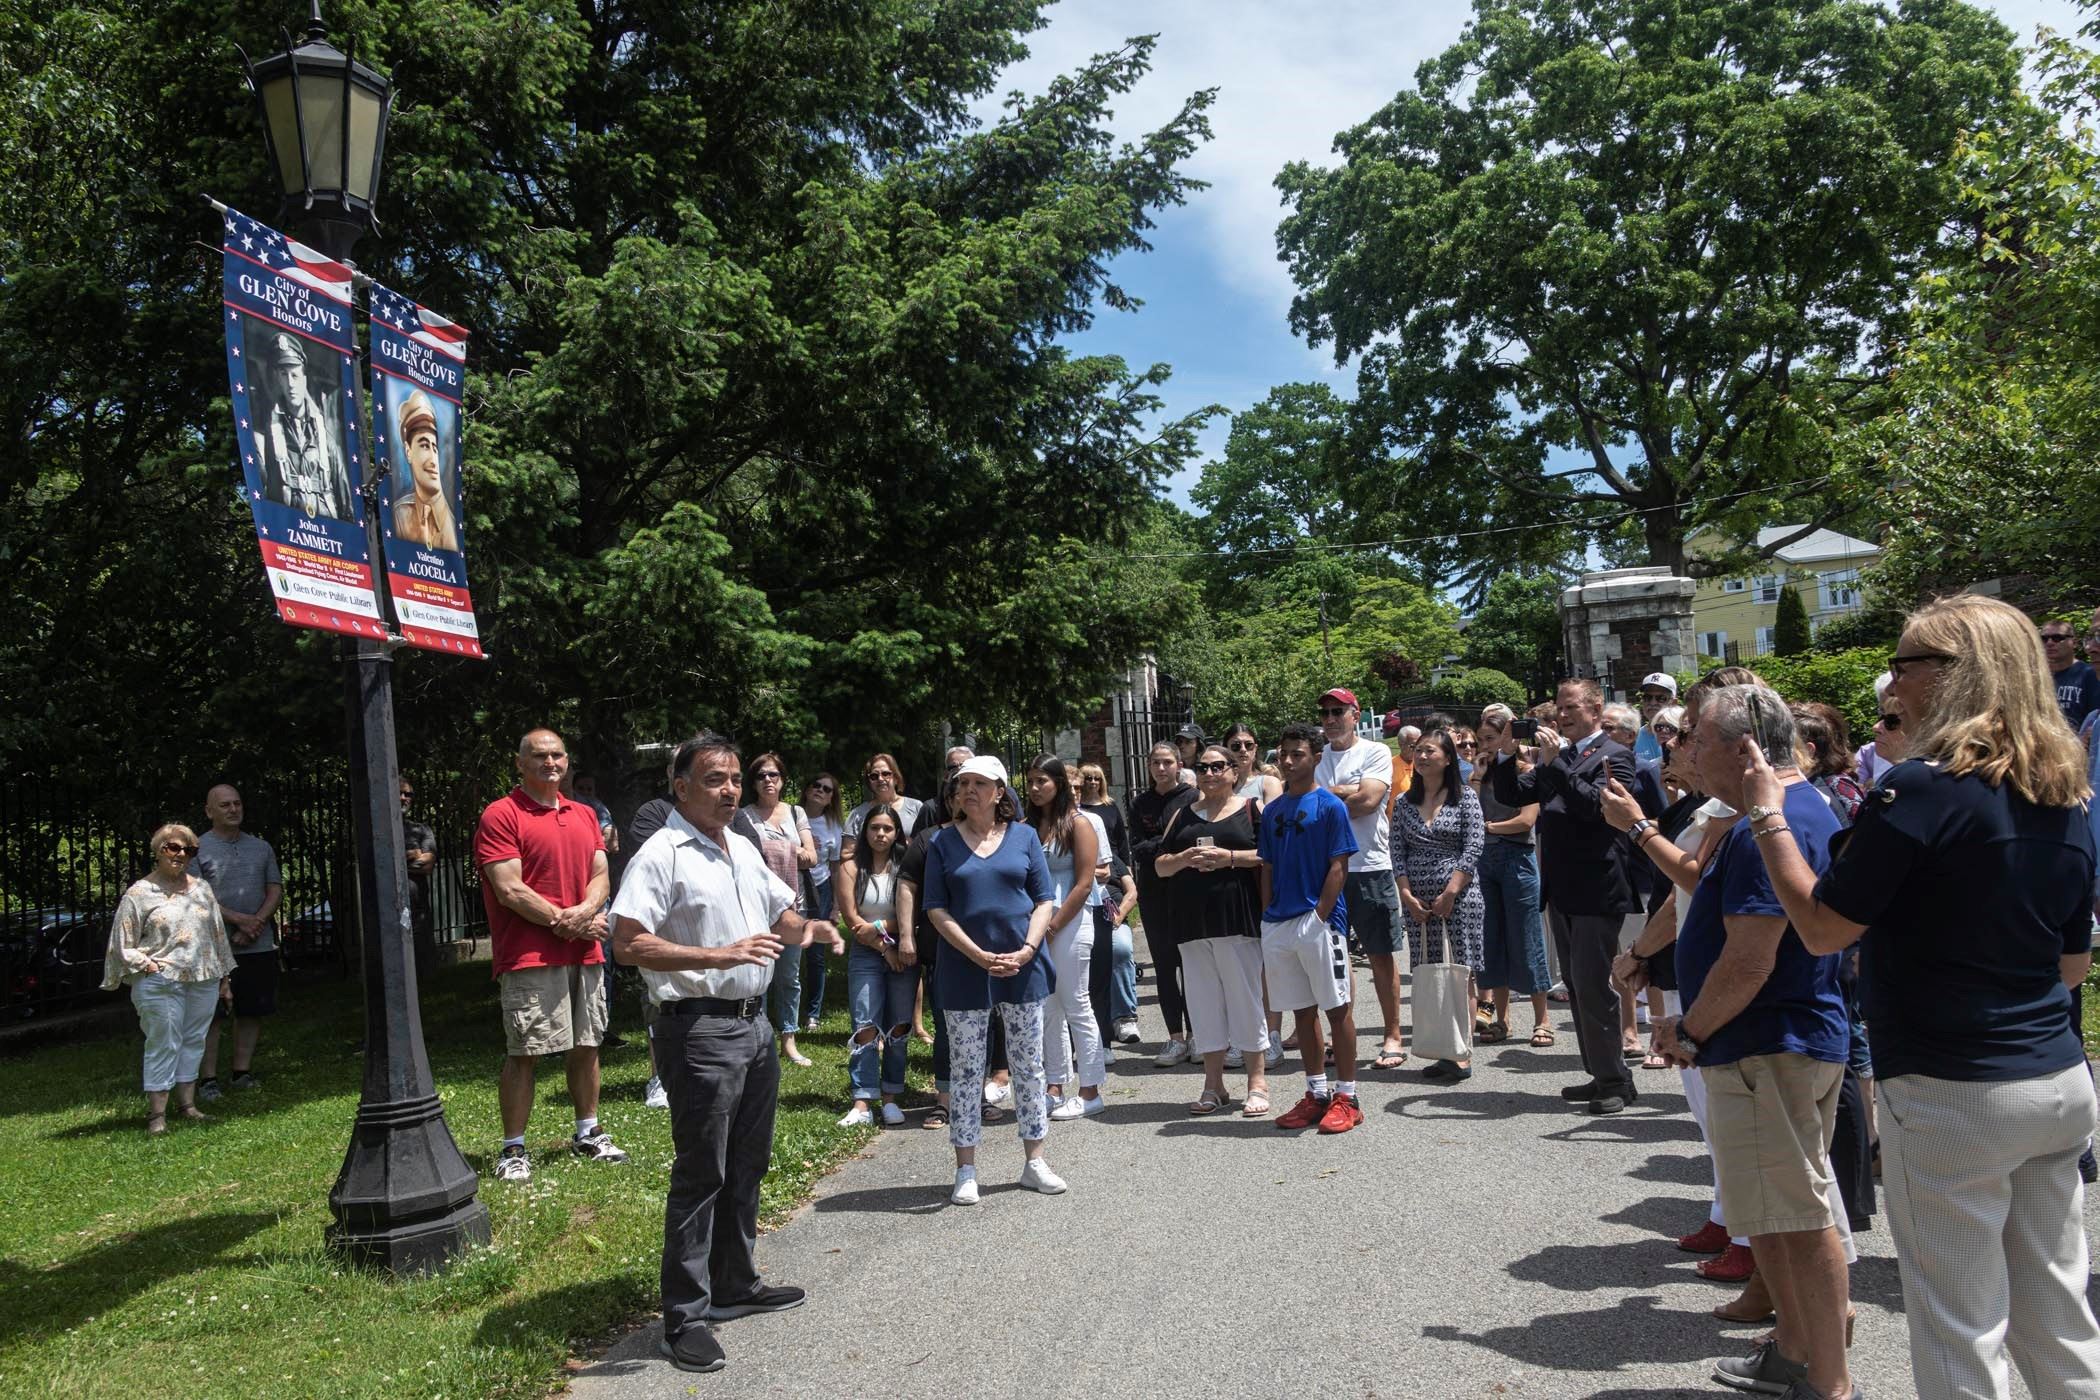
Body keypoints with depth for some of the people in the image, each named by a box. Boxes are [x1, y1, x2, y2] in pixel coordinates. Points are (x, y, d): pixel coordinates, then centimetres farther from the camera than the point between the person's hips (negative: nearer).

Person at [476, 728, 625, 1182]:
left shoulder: (584, 815, 15)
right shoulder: (500, 815, -6)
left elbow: (601, 875, 10)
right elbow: (509, 890, -13)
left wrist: (584, 912, -11)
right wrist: (564, 922, -12)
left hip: (585, 953, 6)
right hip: (530, 955, -6)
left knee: (587, 1045, 13)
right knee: (524, 1053, -4)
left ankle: (588, 1135, 25)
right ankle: (513, 1149, 6)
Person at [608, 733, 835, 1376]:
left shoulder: (744, 850, 12)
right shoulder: (661, 854, -14)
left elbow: (781, 913, 24)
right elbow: (628, 943, -22)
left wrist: (806, 928, 1)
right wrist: (719, 955, -29)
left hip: (755, 1024, 8)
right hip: (700, 1028, -8)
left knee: (748, 1165, 17)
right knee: (700, 1173, -2)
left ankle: (736, 1285, 32)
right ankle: (685, 1318, 9)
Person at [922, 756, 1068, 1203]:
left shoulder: (1024, 836, 4)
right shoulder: (943, 842, 1)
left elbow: (1044, 899, 3)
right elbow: (936, 908, -4)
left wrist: (1027, 950, -12)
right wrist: (979, 955, -14)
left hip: (1022, 965, 1)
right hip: (964, 969, -1)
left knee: (1029, 1066, 9)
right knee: (965, 1070, 4)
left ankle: (1034, 1161, 21)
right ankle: (966, 1171, 13)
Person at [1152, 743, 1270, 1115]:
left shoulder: (1252, 808, 4)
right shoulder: (1184, 815, 16)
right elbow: (1160, 866, 15)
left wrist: (1229, 857, -15)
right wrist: (1185, 858, -6)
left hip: (1238, 919, -4)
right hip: (1193, 922, 4)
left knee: (1245, 998, -2)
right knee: (1204, 1001, 7)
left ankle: (1257, 1083, 8)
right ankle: (1213, 1084, 16)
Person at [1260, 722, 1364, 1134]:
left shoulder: (1330, 806, -5)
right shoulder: (1273, 810, 13)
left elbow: (1338, 868, -8)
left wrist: (1320, 914, -14)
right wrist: (1268, 917, 7)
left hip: (1319, 921, -6)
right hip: (1278, 925, 6)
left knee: (1337, 1009, 1)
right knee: (1302, 1011, 12)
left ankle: (1346, 1097, 8)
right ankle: (1316, 1094, 22)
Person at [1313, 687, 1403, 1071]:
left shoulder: (1375, 753, 0)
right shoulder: (1315, 757, 11)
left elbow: (1369, 799, -14)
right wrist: (1347, 793, -8)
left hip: (1369, 866, -4)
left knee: (1381, 953, 3)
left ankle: (1392, 1036, 11)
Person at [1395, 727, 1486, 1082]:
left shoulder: (1464, 796, -1)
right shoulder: (1407, 802, 10)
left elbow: (1473, 846, -8)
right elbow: (1398, 852, 8)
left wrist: (1449, 894, -13)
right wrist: (1408, 896, -3)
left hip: (1458, 899, -4)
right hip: (1417, 903, 4)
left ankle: (1462, 1055, -2)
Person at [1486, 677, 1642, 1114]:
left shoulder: (1614, 755, -7)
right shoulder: (1557, 755, 15)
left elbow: (1594, 803, -22)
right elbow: (1512, 796, 13)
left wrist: (1554, 762, -23)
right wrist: (1505, 755, -1)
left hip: (1596, 891, -8)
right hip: (1562, 891, 8)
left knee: (1592, 985, -7)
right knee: (1576, 986, 13)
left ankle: (1614, 1081, 4)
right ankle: (1603, 1076, 23)